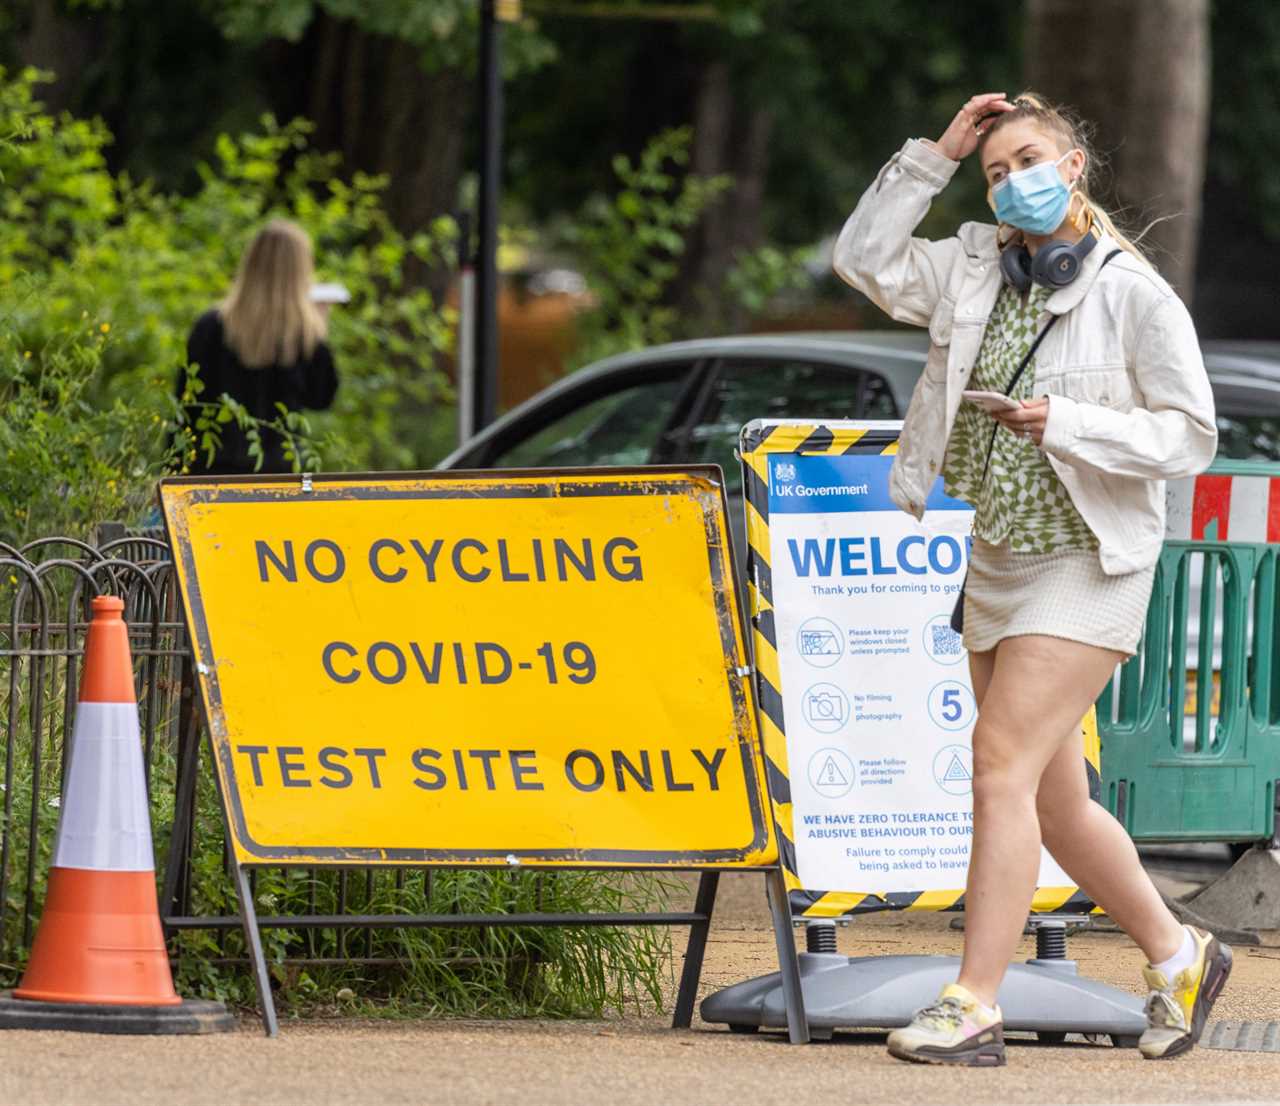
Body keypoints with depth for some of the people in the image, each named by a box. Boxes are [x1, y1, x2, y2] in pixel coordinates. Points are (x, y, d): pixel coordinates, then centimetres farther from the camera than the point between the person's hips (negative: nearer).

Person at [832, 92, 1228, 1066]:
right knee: (1058, 803, 12)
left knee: (1004, 767, -17)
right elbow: (866, 259, 3)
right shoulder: (977, 268, 7)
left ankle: (972, 1008, -18)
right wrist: (933, 158, -2)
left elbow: (1192, 436, -9)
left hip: (1087, 565, -7)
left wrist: (1071, 425, -21)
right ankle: (1177, 956, 30)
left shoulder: (1135, 295, -10)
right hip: (997, 561, 7)